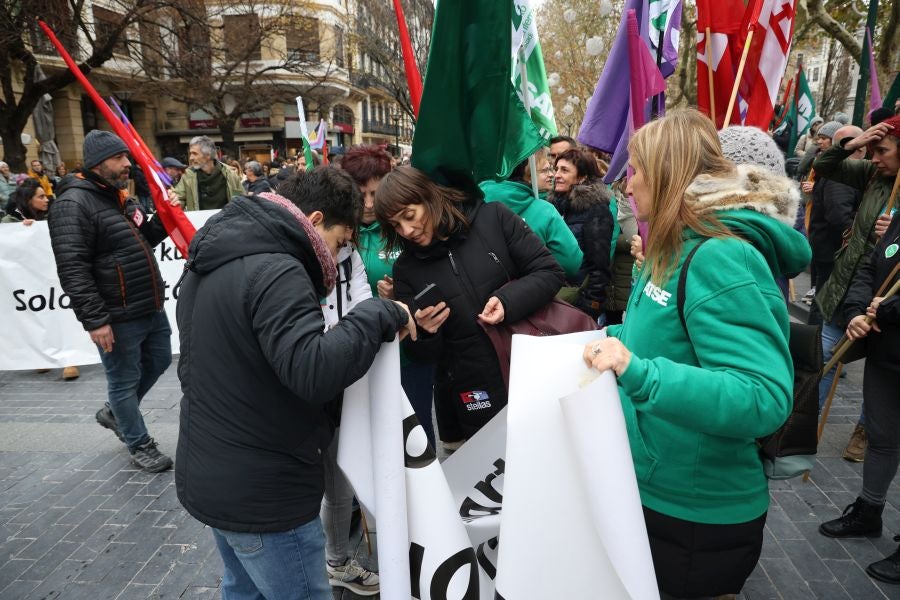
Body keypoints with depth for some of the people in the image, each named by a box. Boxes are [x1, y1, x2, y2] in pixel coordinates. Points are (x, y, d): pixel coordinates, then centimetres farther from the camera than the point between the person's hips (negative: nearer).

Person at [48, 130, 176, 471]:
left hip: (151, 308, 9)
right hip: (117, 317, -9)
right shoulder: (74, 203, -16)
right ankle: (140, 445, 23)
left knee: (158, 362, 22)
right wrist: (94, 319, -24)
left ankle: (113, 414, 43)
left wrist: (162, 221, 4)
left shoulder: (120, 198, 13)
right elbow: (72, 269, -22)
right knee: (124, 381, 7)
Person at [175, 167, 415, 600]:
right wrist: (380, 314, -21)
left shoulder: (211, 264, 8)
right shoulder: (275, 270, -24)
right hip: (260, 491, -9)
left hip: (206, 475, 9)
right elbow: (314, 371, -34)